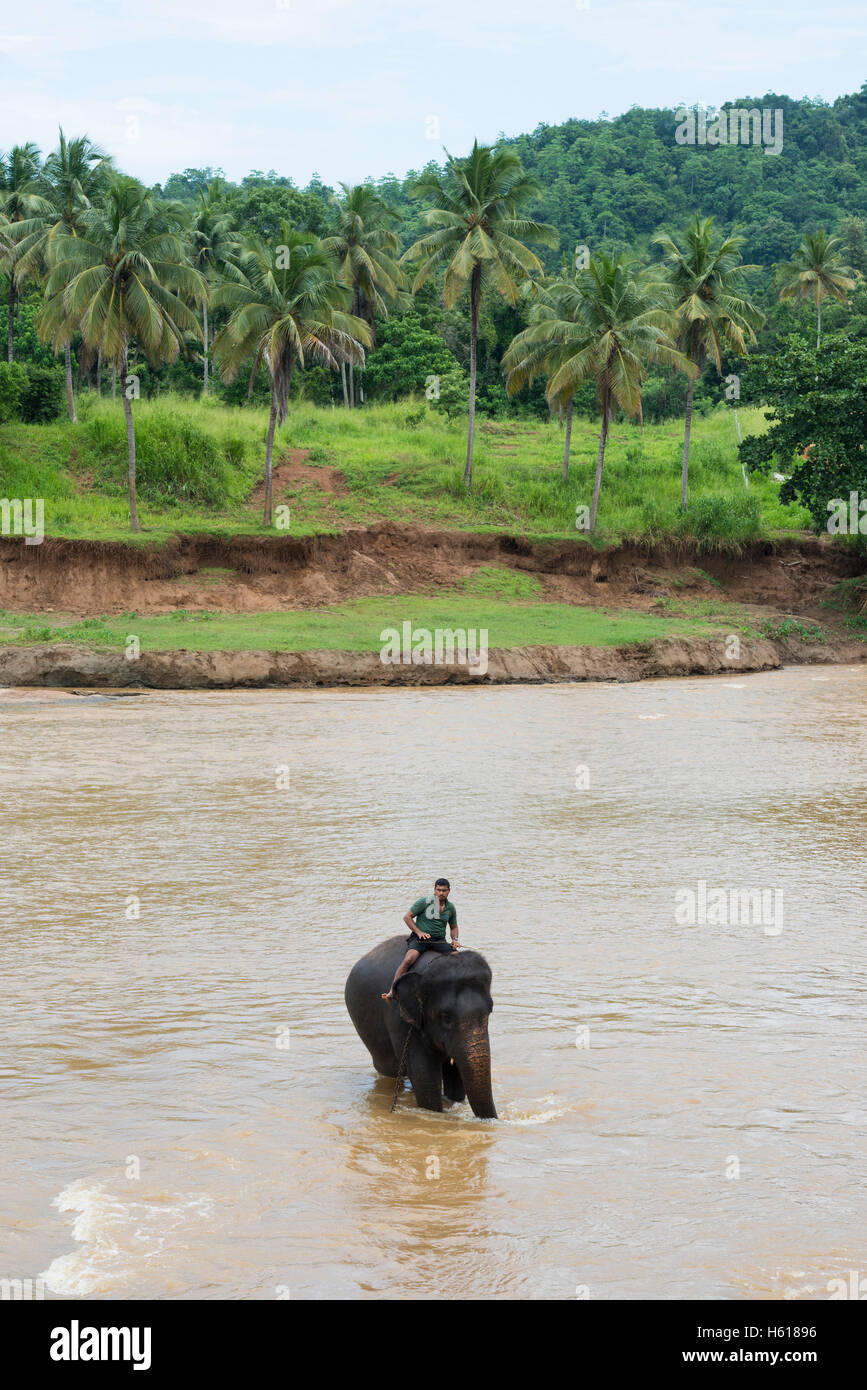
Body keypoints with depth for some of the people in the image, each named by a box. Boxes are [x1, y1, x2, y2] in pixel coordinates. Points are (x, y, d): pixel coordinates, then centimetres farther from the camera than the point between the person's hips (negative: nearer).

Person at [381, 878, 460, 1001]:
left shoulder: (450, 907, 10)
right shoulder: (424, 902, -5)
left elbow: (453, 927, 23)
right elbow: (407, 917, -2)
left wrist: (455, 939, 2)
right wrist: (419, 932, -12)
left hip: (439, 940, 4)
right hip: (420, 939, -4)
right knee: (409, 959, -33)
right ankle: (392, 991, -35)